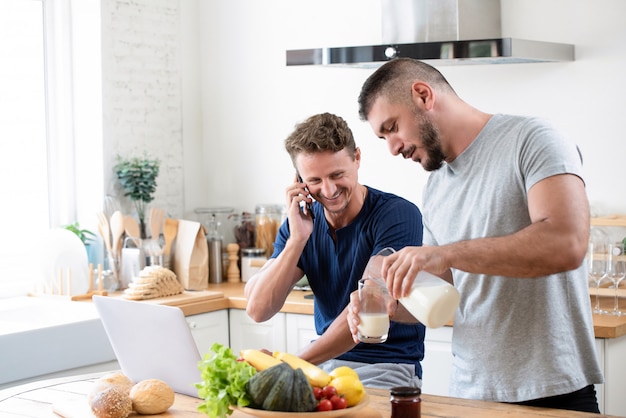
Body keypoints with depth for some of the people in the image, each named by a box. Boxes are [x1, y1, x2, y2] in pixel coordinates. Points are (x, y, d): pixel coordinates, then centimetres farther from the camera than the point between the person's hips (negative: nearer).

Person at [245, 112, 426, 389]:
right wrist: (297, 239, -14)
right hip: (324, 363, 5)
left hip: (388, 367, -4)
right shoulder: (300, 223, 5)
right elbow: (257, 310, -4)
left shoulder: (398, 215, -12)